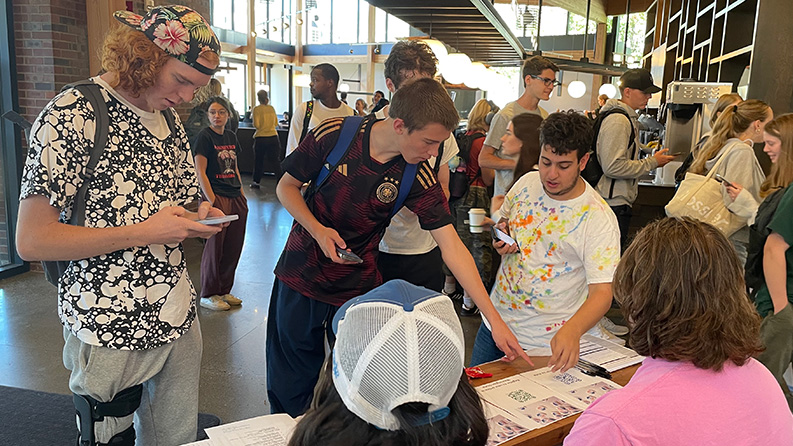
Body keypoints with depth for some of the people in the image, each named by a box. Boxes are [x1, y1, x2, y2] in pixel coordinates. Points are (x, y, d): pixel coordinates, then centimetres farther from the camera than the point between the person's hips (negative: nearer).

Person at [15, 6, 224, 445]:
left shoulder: (168, 120, 9)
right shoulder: (70, 116, -13)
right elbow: (32, 240, -17)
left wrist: (199, 217, -3)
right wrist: (143, 233, -21)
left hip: (178, 317, 6)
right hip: (108, 328, -6)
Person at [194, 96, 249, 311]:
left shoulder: (231, 137, 13)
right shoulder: (205, 136, -7)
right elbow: (200, 172, -11)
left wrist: (242, 194, 14)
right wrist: (212, 201, -16)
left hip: (236, 199, 7)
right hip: (216, 196, -7)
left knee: (234, 246, 10)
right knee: (215, 245, -2)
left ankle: (224, 291, 24)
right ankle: (208, 295, 11)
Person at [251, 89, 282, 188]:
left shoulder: (257, 109, -7)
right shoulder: (271, 108, 6)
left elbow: (256, 125, -12)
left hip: (261, 138, -3)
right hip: (273, 137, 3)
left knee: (259, 160, 12)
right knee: (275, 161, 4)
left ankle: (256, 182, 20)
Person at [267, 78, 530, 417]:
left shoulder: (418, 176, -14)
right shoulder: (333, 135, -16)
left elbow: (451, 246, -15)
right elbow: (287, 186, -3)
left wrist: (495, 319, -18)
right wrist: (318, 230, -21)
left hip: (358, 288, 1)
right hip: (300, 275, 0)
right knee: (289, 386, 12)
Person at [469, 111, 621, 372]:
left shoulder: (598, 218, -20)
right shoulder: (526, 183, -4)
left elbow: (602, 293, -24)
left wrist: (572, 330, -43)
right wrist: (501, 240, -8)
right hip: (496, 321, 5)